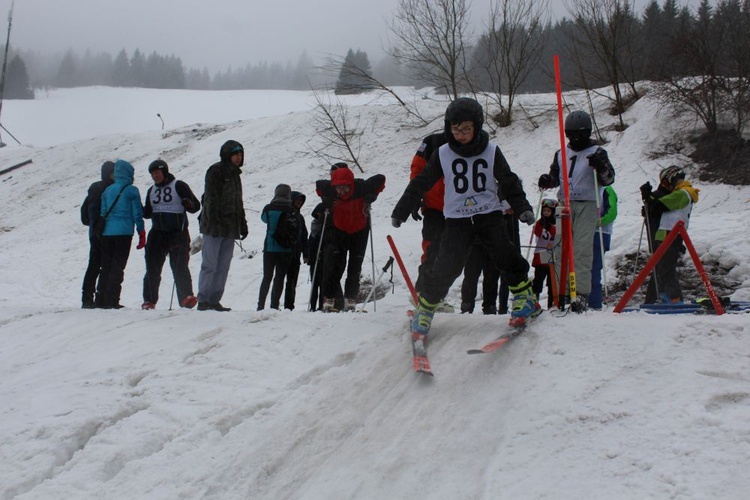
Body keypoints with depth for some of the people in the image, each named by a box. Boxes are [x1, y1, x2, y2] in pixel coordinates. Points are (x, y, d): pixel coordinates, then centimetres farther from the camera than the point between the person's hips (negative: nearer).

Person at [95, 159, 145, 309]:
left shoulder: (107, 190, 11)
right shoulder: (132, 191, -4)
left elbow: (103, 212, 13)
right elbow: (137, 214, -5)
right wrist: (141, 234, 1)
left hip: (107, 233, 5)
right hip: (124, 233, -5)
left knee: (106, 267, 11)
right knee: (118, 267, -2)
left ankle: (100, 300, 10)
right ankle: (111, 301, -6)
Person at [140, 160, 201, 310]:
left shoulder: (179, 186, -2)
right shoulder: (151, 191, 15)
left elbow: (196, 206, -5)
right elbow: (147, 213, 19)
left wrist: (188, 204, -27)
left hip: (177, 233, -5)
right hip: (157, 234, 6)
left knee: (179, 265, -12)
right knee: (152, 266, 5)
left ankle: (186, 298, -12)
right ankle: (149, 300, 12)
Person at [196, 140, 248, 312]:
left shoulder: (235, 174, 20)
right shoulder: (215, 171, -4)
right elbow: (211, 199, -12)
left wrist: (242, 225, 19)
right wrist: (213, 222, -20)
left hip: (230, 228, 8)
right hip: (214, 226, -8)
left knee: (223, 266, 4)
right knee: (210, 264, -8)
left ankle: (214, 300, 7)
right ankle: (203, 300, -6)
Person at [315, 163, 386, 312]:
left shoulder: (362, 187, -29)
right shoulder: (329, 189, -25)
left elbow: (381, 179, -10)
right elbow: (318, 184, -1)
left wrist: (371, 197, -16)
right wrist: (326, 201, -10)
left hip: (360, 231, 0)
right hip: (338, 231, 0)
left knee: (355, 267, 2)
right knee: (334, 265, -6)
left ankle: (350, 299, 10)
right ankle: (328, 299, -2)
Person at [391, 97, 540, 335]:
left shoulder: (491, 152, -3)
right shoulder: (442, 154, -3)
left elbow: (509, 182, 0)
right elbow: (421, 183, 3)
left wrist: (522, 208, -14)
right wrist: (400, 212, 5)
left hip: (489, 214, 1)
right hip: (457, 219, -1)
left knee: (504, 253, -16)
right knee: (446, 266, -9)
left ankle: (525, 297, 1)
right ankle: (425, 309, 9)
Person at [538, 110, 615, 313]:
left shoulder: (597, 153, 3)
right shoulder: (561, 154, 16)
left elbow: (608, 179, -4)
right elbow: (555, 177, 25)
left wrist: (601, 166, -24)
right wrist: (547, 180, 2)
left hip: (587, 206, -4)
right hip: (565, 204, 5)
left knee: (582, 250, -11)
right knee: (560, 248, 0)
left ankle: (581, 294, -13)